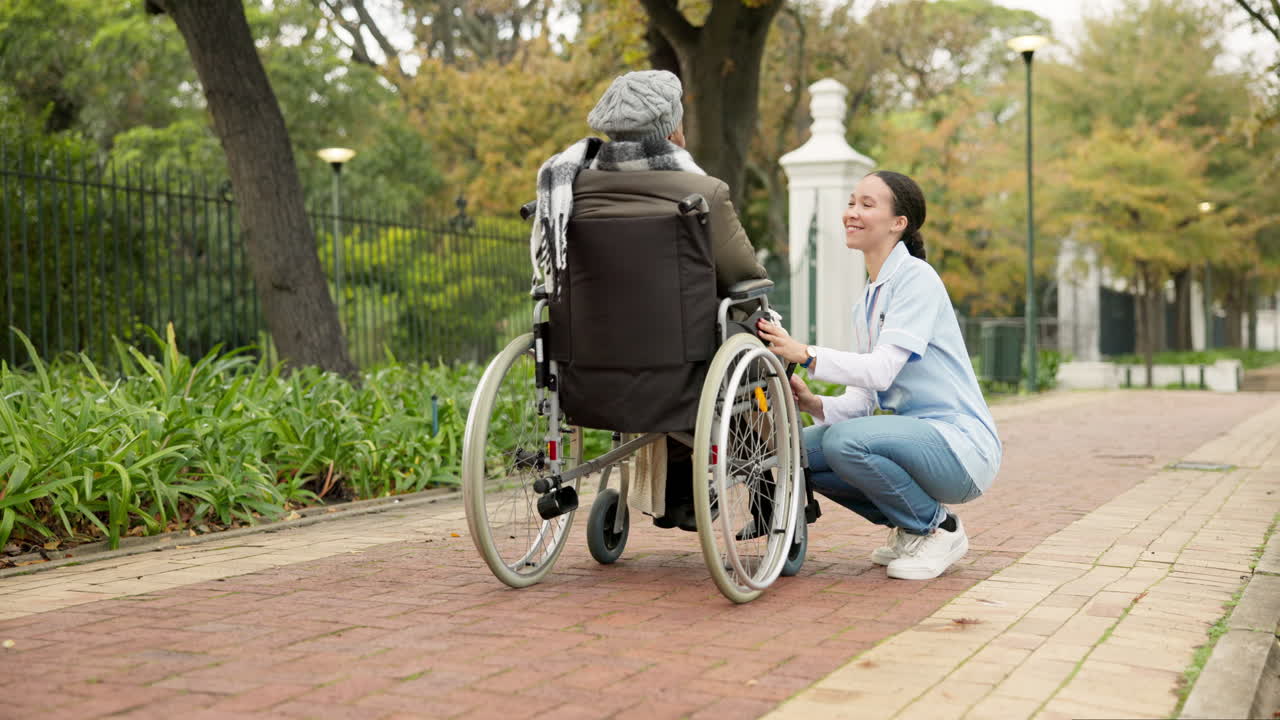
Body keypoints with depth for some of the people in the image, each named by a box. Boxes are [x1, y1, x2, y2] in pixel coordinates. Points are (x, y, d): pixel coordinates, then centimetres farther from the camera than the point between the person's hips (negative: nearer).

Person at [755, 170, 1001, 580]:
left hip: (962, 446, -8)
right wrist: (815, 405, -11)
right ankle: (908, 527, 10)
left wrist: (804, 355, -32)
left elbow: (882, 370, -23)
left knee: (845, 440, -30)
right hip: (914, 436, 8)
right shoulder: (866, 303, 14)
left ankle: (940, 529, -7)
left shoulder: (916, 277, -11)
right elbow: (865, 398, 8)